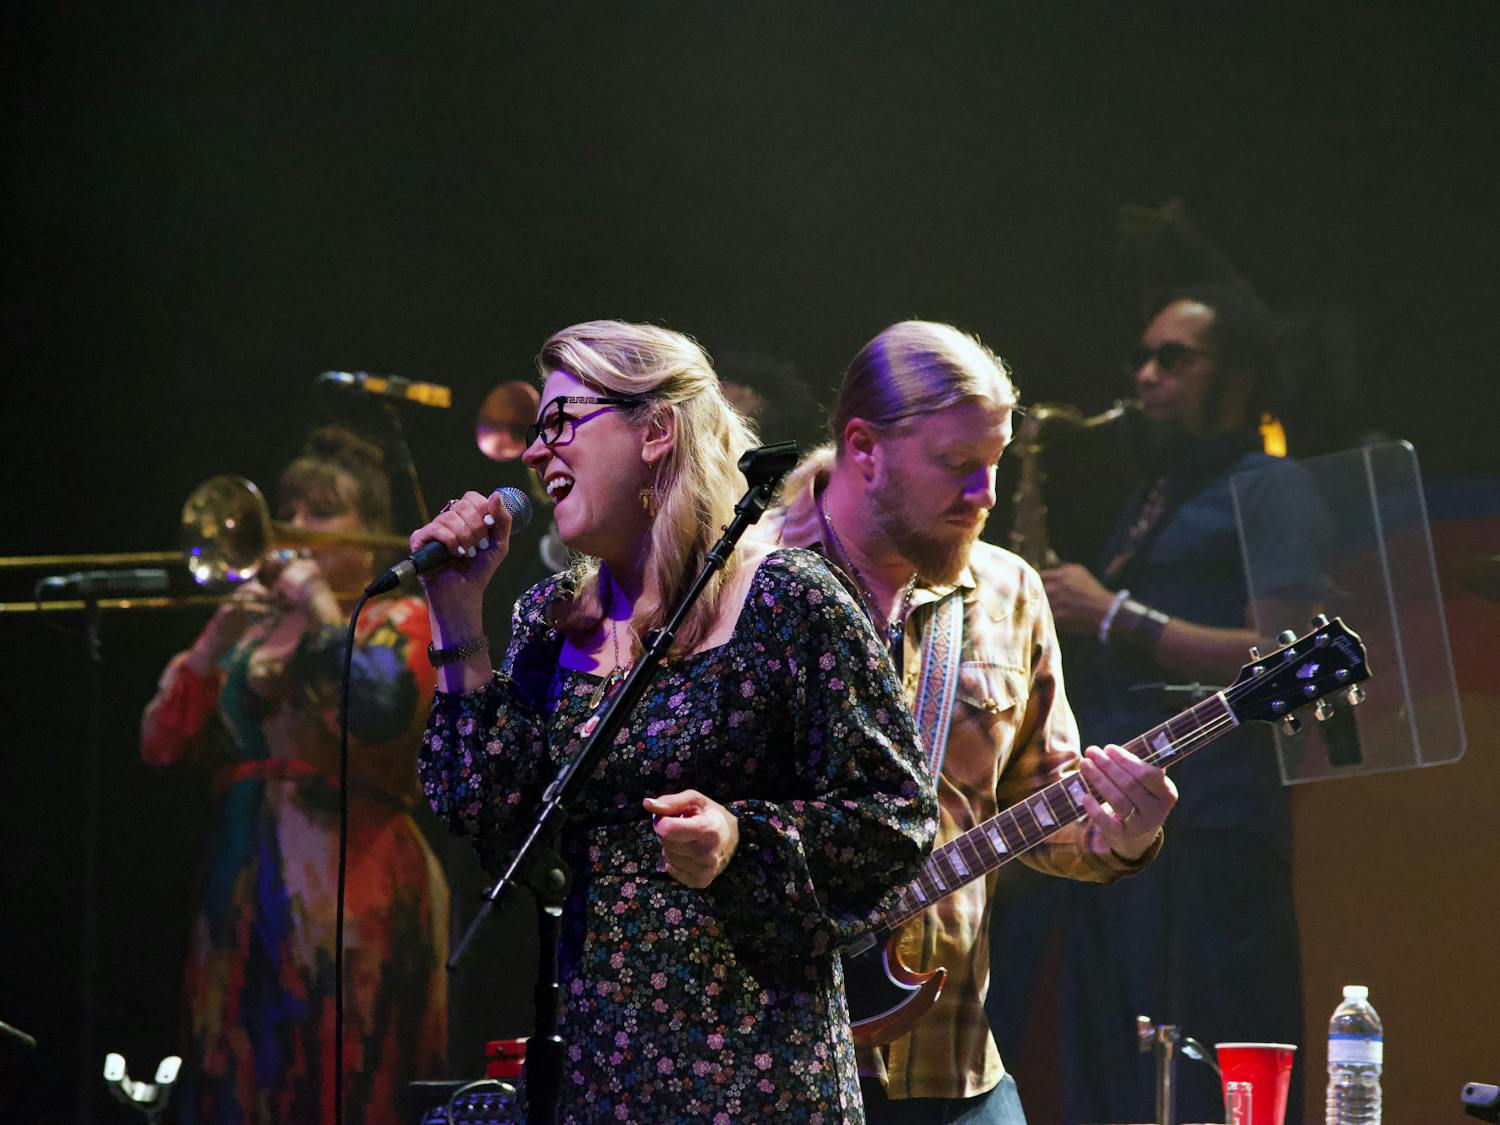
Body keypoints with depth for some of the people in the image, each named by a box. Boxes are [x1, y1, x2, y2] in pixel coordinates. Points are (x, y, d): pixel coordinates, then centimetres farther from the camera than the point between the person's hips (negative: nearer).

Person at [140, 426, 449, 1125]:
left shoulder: (398, 622, 4)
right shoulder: (251, 628, 16)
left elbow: (379, 711, -18)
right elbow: (161, 744, 7)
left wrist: (322, 607, -8)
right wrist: (215, 645, -5)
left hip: (349, 894, -5)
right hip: (246, 893, 5)